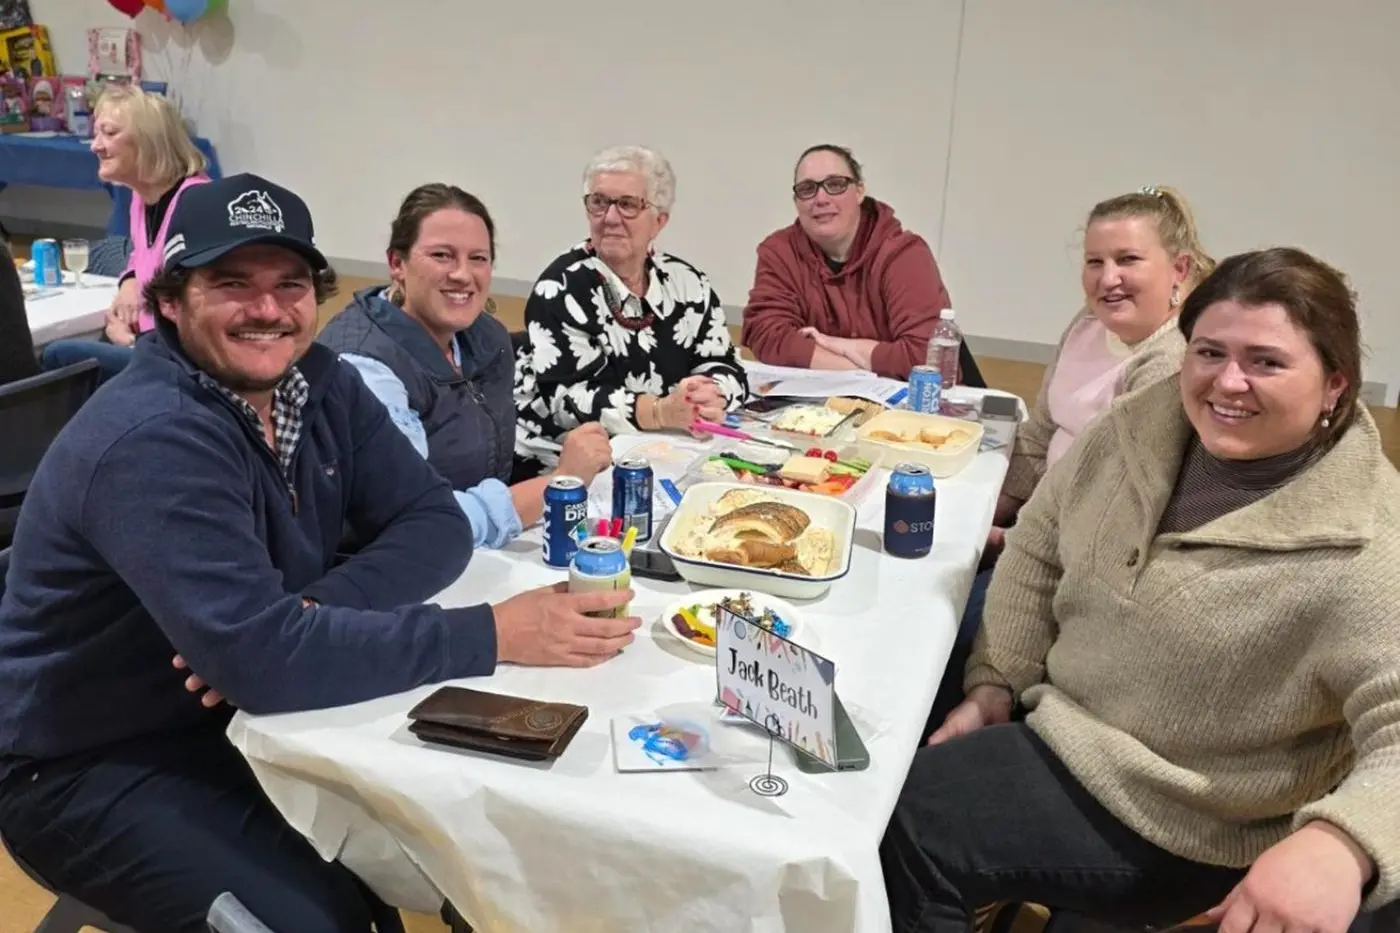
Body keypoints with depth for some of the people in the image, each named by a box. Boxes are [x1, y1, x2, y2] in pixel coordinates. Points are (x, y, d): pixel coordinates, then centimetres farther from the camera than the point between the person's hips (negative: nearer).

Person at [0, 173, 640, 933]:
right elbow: (260, 657, -36)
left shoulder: (317, 384, -4)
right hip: (95, 766, -6)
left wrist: (310, 614, -24)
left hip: (245, 717, 7)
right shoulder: (154, 442, -28)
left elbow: (434, 523, -6)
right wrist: (493, 634, -34)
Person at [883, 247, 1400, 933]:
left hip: (1172, 817, -6)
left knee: (905, 820, -15)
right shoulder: (1140, 429, -5)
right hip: (1053, 714, 7)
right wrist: (994, 686, 1)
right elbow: (1038, 552, 5)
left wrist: (1338, 845, -49)